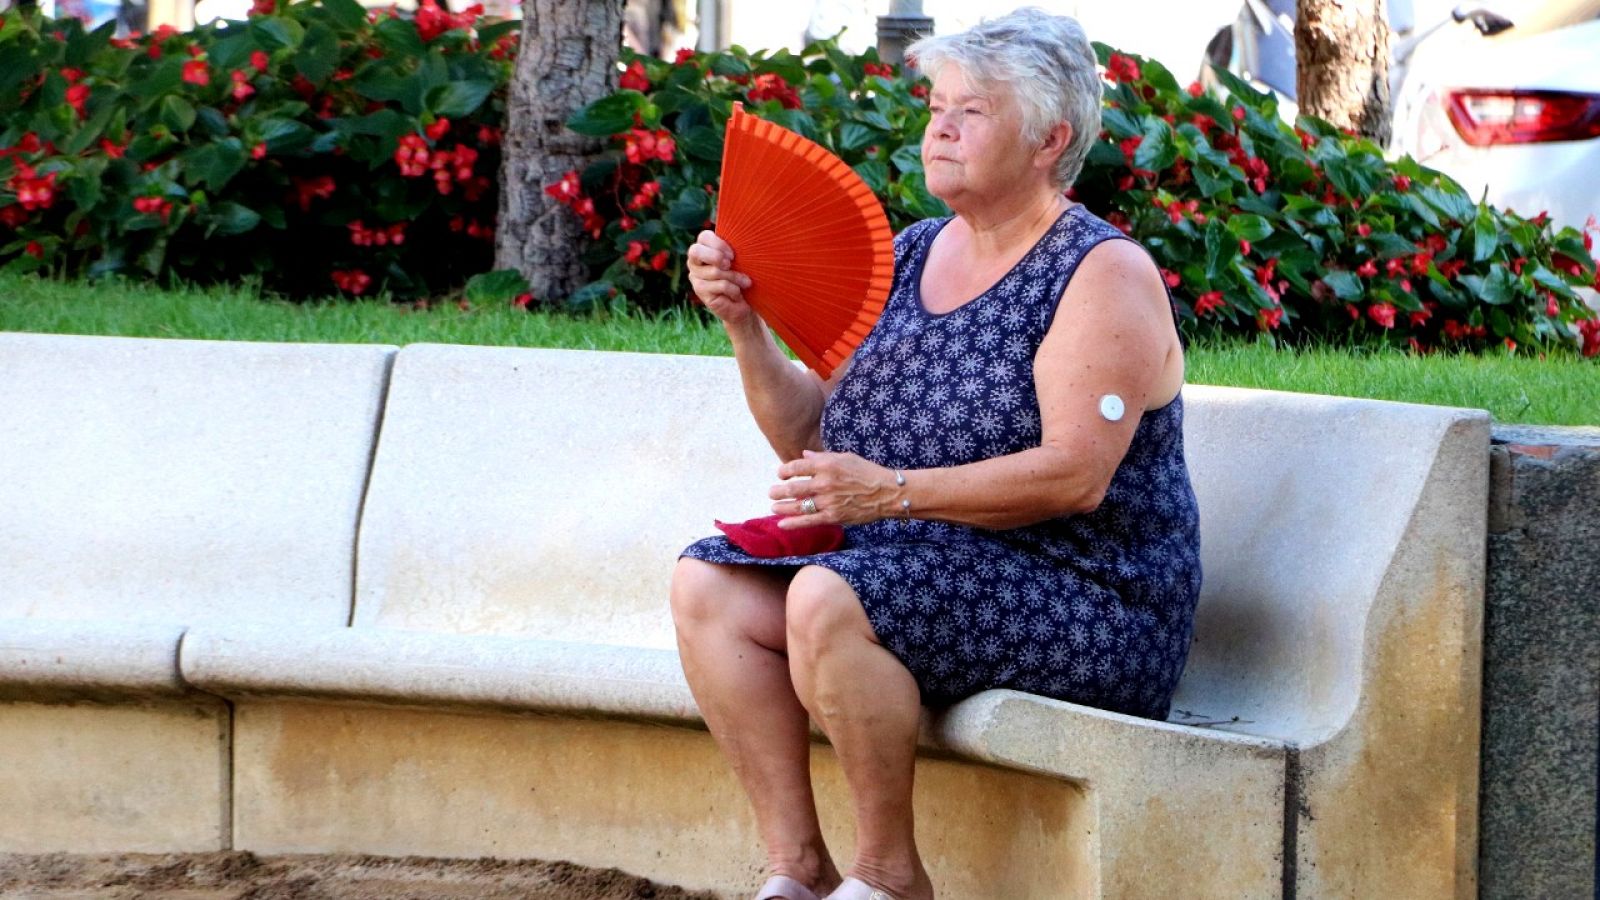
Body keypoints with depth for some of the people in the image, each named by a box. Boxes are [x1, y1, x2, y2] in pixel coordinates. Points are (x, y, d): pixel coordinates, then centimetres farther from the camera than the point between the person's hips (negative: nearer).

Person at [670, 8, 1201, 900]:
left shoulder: (1103, 275, -9)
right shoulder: (911, 256, 13)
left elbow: (1076, 477, -22)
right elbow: (809, 434, 13)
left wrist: (895, 492, -30)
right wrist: (744, 324, -3)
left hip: (1083, 602, -8)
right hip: (916, 570, 8)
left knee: (826, 601, -30)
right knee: (709, 586, -10)